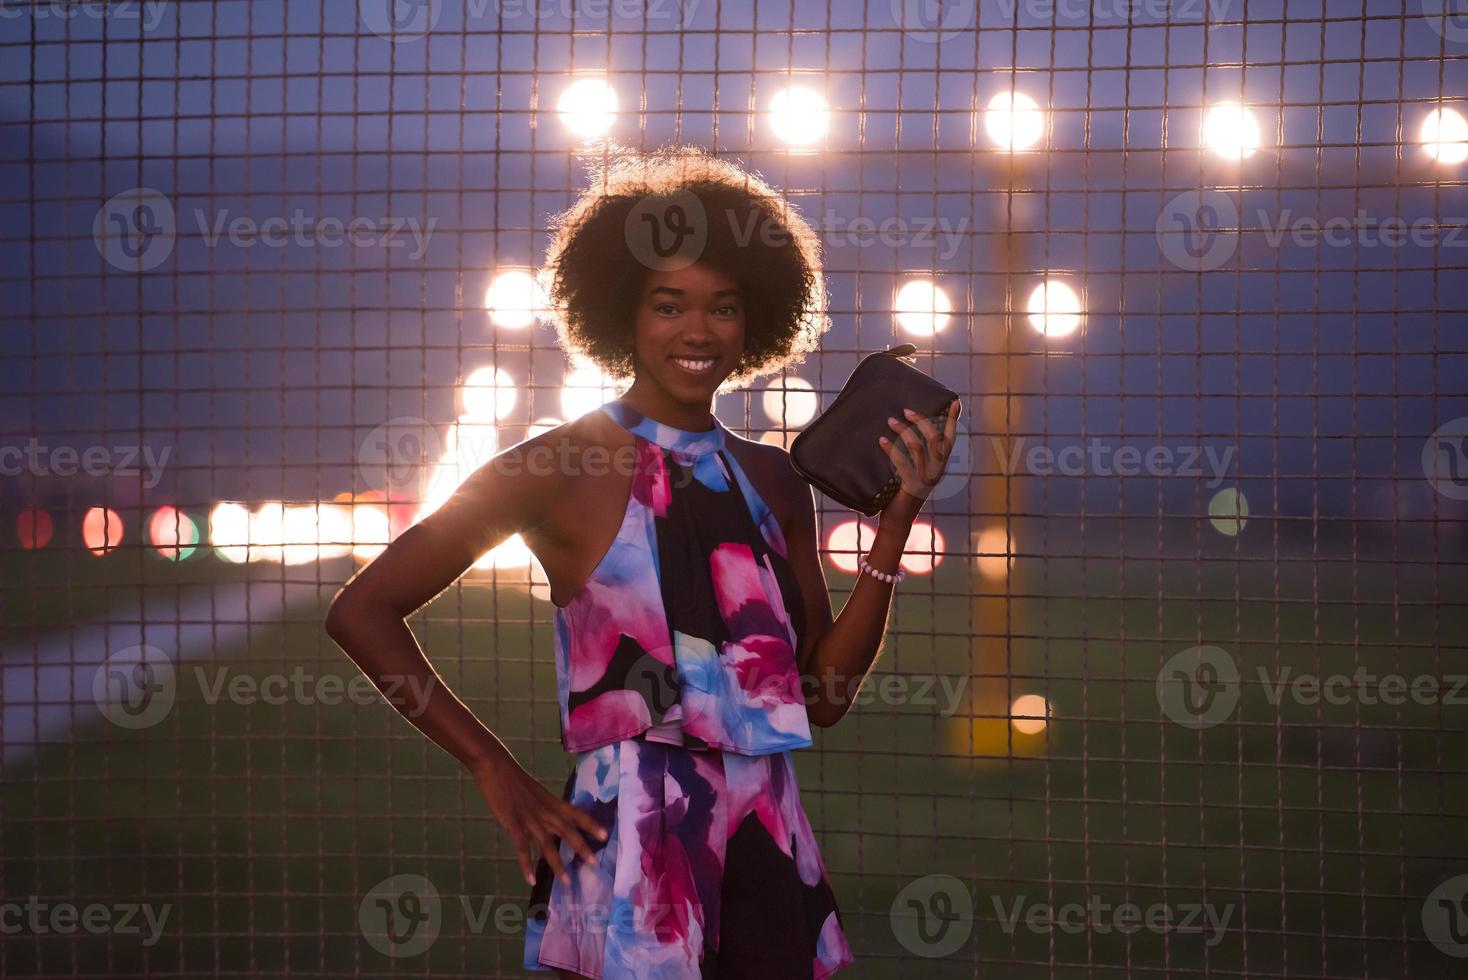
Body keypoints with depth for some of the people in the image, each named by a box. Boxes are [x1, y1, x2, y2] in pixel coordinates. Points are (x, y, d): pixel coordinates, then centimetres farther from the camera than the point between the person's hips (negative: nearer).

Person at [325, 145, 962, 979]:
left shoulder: (773, 483, 10)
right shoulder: (565, 470, -5)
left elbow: (823, 695, 7)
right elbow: (362, 612, -6)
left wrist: (897, 522, 0)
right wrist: (496, 770, -6)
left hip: (770, 844, 5)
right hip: (632, 841, -5)